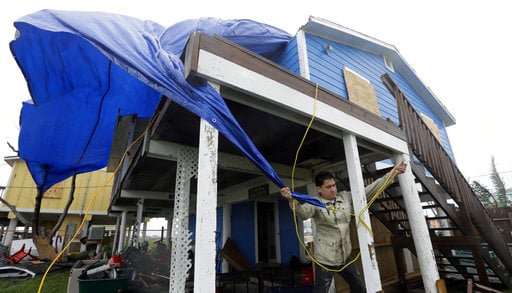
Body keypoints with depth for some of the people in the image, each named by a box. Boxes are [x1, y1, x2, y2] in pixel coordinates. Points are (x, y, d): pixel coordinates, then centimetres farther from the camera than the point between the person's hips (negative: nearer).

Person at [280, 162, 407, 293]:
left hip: (345, 256, 6)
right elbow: (303, 212, -34)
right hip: (325, 258, -6)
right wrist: (292, 200, -56)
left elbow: (369, 190, 3)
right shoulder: (315, 203, -14)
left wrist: (392, 173, 0)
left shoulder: (346, 197, 2)